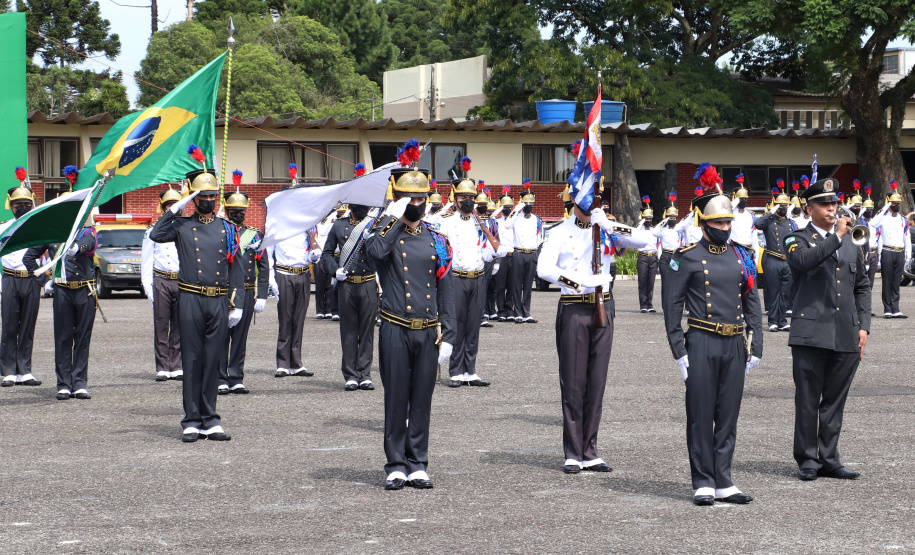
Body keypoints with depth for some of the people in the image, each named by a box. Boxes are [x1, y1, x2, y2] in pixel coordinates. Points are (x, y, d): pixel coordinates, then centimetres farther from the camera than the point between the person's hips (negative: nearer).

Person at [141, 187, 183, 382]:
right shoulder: (153, 231, 9)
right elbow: (146, 262, 8)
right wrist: (148, 287, -1)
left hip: (182, 281, 1)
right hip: (161, 282, -1)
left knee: (179, 327, 3)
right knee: (161, 327, -1)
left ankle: (176, 367, 7)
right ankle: (162, 368, 3)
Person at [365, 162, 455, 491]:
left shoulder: (436, 240, 10)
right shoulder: (385, 232, 1)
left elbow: (446, 290, 10)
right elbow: (375, 251, -25)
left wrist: (447, 336, 4)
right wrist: (394, 218, -17)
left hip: (428, 332, 3)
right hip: (396, 330, -3)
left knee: (422, 400, 7)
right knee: (396, 399, 2)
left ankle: (418, 465, 14)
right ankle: (396, 466, 9)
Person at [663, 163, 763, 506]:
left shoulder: (741, 257, 11)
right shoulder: (688, 258, -2)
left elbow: (752, 304, 15)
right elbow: (672, 304, -2)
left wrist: (755, 347, 8)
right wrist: (679, 351, -7)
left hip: (734, 346, 4)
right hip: (702, 345, -4)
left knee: (728, 417, 7)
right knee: (701, 417, 0)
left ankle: (724, 483, 13)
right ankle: (703, 484, 7)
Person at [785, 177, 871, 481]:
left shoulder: (850, 242, 17)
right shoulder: (798, 239, 2)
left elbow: (862, 287, 20)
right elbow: (803, 261, -22)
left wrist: (863, 326, 12)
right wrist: (836, 237, -22)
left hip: (846, 337, 4)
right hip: (812, 334, -4)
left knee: (835, 401, 9)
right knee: (808, 401, -1)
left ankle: (829, 459, 15)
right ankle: (807, 459, 9)